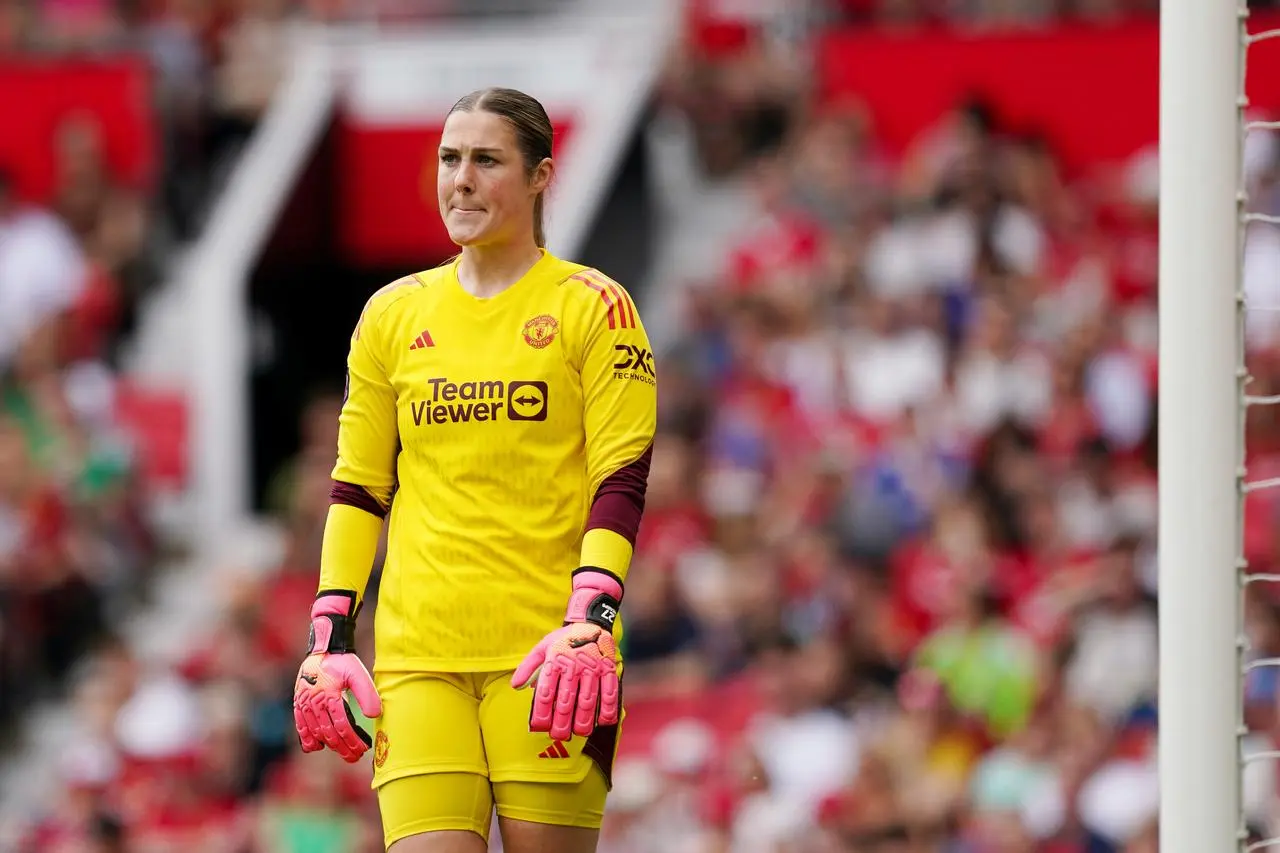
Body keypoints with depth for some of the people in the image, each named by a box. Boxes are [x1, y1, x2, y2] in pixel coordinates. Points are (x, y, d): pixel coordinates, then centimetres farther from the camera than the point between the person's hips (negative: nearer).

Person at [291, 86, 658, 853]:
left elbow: (622, 482, -3)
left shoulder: (593, 308, 2)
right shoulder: (393, 315, 13)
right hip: (416, 656, 3)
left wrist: (591, 620, -16)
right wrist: (332, 637, 7)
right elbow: (357, 487, 16)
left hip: (547, 651, -3)